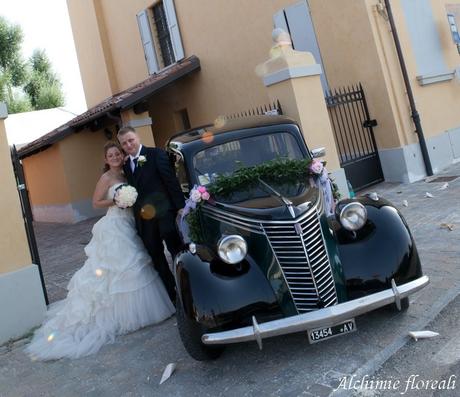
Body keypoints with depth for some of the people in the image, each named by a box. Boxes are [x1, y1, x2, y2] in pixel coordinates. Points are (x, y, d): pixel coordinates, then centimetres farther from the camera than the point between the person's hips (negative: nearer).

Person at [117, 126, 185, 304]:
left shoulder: (156, 154, -6)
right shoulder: (126, 165, 14)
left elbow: (171, 181, -12)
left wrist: (180, 206, -16)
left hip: (164, 212, -6)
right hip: (143, 218, 7)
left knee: (177, 251, 2)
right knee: (156, 257, 13)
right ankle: (170, 293, 26)